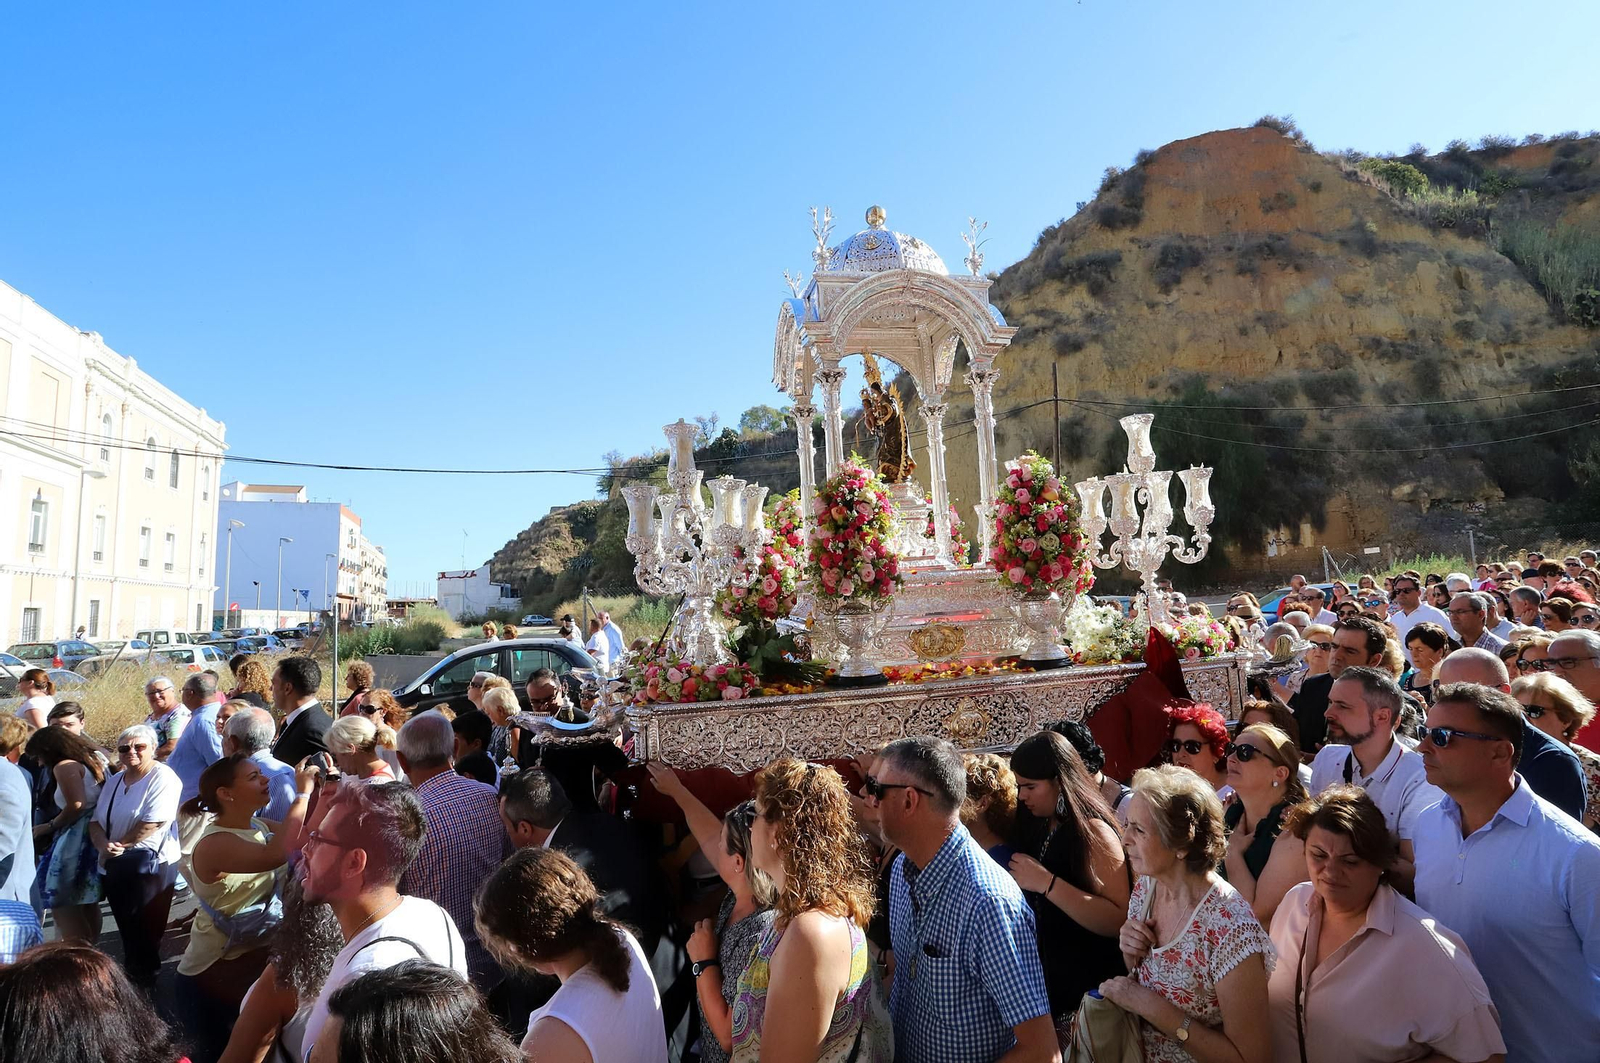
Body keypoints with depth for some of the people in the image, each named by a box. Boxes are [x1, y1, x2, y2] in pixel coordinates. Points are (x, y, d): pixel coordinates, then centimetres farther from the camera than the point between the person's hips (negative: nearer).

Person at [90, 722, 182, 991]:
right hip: (113, 867, 8)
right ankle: (131, 979, 23)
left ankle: (145, 984, 5)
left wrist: (121, 845, -12)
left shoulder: (162, 776, -13)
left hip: (149, 866, -8)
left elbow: (154, 821, -22)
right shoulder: (114, 781, 15)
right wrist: (104, 845, -12)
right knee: (127, 931, 7)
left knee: (144, 933, -13)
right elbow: (96, 821, 11)